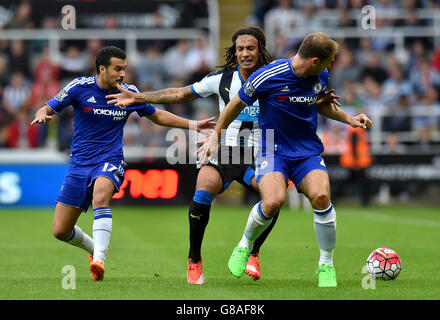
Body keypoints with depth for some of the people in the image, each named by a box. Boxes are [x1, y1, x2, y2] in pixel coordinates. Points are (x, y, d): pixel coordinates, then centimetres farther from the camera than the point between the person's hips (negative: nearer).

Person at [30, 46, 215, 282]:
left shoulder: (129, 93, 1)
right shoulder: (80, 87, -5)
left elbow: (157, 116, 17)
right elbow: (47, 109, -1)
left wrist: (194, 125, 11)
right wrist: (41, 116, -26)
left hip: (110, 163, -1)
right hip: (79, 164, 1)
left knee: (100, 194, -38)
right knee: (60, 231, 0)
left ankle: (99, 259, -44)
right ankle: (94, 248, 32)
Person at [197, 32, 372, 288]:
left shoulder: (321, 76, -1)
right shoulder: (268, 77, -17)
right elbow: (238, 104, -1)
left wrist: (349, 119, 8)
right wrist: (216, 135, 8)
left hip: (308, 151, 3)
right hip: (273, 149, -3)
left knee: (321, 196, -25)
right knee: (274, 201, -29)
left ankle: (327, 265, -5)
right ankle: (245, 245, 4)